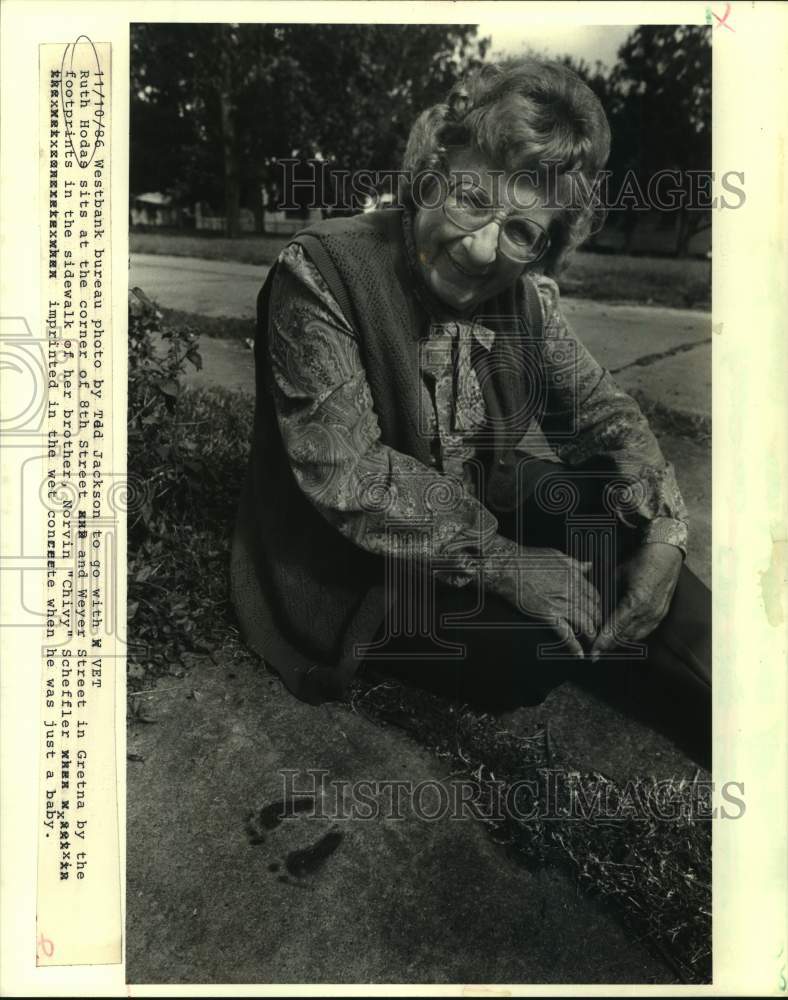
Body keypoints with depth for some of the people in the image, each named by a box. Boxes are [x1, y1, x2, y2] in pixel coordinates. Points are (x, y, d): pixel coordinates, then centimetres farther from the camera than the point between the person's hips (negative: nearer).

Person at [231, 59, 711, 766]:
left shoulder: (525, 291, -2)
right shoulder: (319, 271, -19)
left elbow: (597, 407, 0)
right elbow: (343, 471, -25)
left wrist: (663, 532, -20)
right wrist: (502, 562, -28)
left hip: (488, 513, 6)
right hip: (361, 577, -5)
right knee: (586, 620, -20)